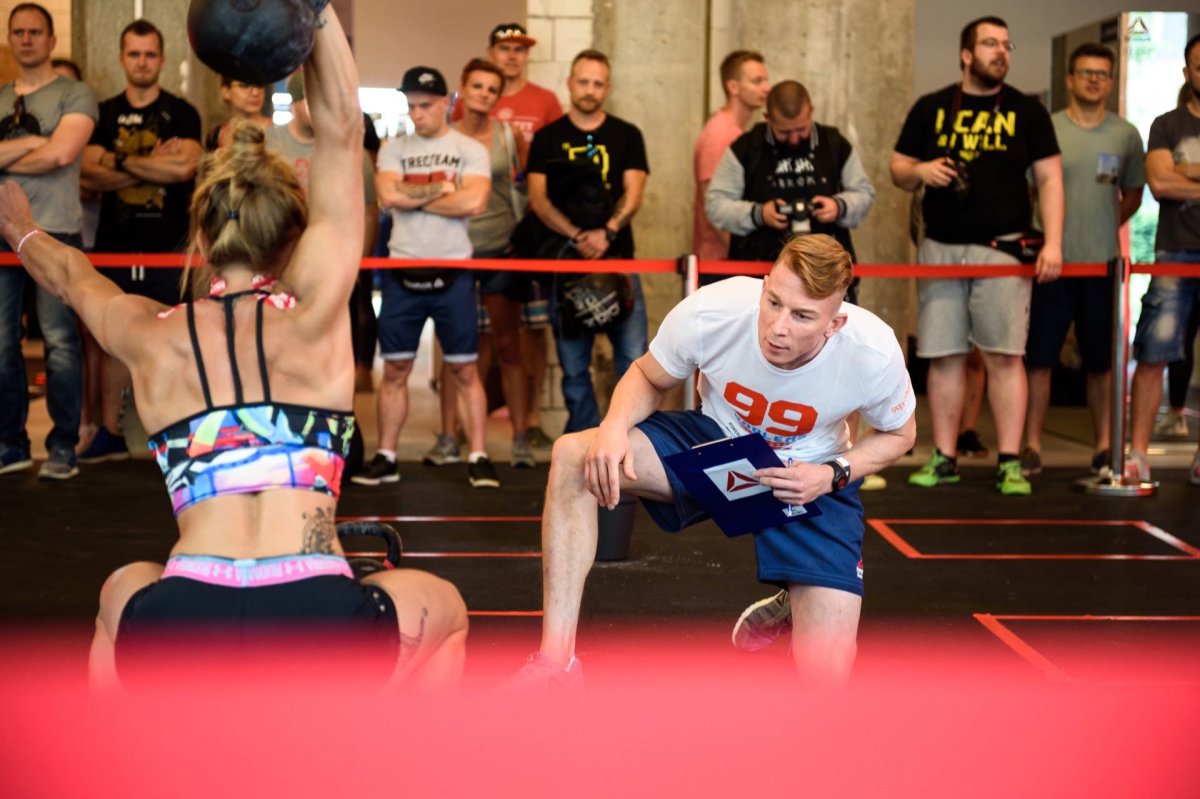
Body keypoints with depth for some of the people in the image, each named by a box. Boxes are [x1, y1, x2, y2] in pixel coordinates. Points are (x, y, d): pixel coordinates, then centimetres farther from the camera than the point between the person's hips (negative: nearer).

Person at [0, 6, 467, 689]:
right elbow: (341, 130, 11)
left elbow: (72, 275, 39)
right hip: (320, 632, -2)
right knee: (443, 607, 31)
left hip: (175, 647, 3)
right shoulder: (312, 315, 6)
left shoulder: (152, 339, 15)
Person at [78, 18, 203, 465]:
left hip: (168, 247, -3)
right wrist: (154, 166, -14)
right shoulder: (104, 114, 10)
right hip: (115, 244, 3)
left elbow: (185, 167, -16)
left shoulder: (181, 113, 2)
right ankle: (110, 433, 15)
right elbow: (90, 175, -5)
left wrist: (123, 163, -9)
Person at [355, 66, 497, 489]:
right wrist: (441, 189, -8)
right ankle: (385, 458, 14)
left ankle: (479, 457, 6)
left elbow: (473, 202, -17)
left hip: (452, 272, -2)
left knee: (464, 370, 2)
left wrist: (413, 196, -9)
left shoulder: (470, 150, 0)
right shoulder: (394, 149, 7)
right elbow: (389, 196, -10)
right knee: (394, 368, 7)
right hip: (402, 271, 3)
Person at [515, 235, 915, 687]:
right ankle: (556, 663, -23)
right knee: (573, 457, -26)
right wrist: (614, 426, -28)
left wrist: (833, 475, -23)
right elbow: (649, 378, -6)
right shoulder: (710, 312, -28)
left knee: (826, 675, -16)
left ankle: (789, 610, 24)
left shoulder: (874, 353, -28)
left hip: (811, 479, -1)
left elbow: (899, 434, -5)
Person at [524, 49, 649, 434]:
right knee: (573, 364, 3)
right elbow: (538, 198, 0)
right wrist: (578, 236, -14)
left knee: (633, 356, -8)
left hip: (617, 258, 0)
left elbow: (633, 194, 1)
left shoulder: (627, 136, 10)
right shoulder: (548, 138, 10)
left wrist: (606, 232, -17)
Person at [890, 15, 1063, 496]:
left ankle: (1010, 462, -2)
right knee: (943, 356, 4)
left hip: (1002, 249, -2)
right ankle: (944, 458, 12)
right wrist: (920, 171, -10)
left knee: (1004, 356, -7)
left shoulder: (1025, 110, 6)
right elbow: (897, 169, 14)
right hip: (940, 248, 2)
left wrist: (1053, 242, -7)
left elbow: (1049, 178, 3)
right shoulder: (931, 109, 10)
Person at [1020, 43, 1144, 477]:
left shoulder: (1125, 134, 6)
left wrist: (1104, 227, 7)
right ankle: (1032, 445, 8)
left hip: (1103, 263, 2)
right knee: (1039, 357, 0)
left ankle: (1104, 446, 18)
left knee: (1101, 361, 8)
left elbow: (1132, 195, 17)